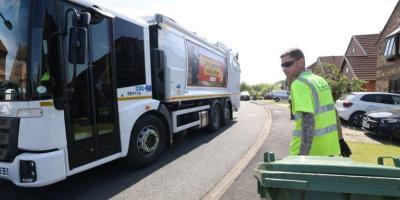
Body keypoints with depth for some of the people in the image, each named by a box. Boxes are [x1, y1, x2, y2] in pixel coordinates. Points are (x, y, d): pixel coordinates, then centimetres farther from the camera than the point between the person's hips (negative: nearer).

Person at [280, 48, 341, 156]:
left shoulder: (299, 84, -17)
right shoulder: (320, 80, 11)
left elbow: (308, 120, -26)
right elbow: (333, 113, 16)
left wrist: (303, 154, -28)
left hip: (312, 150, -9)